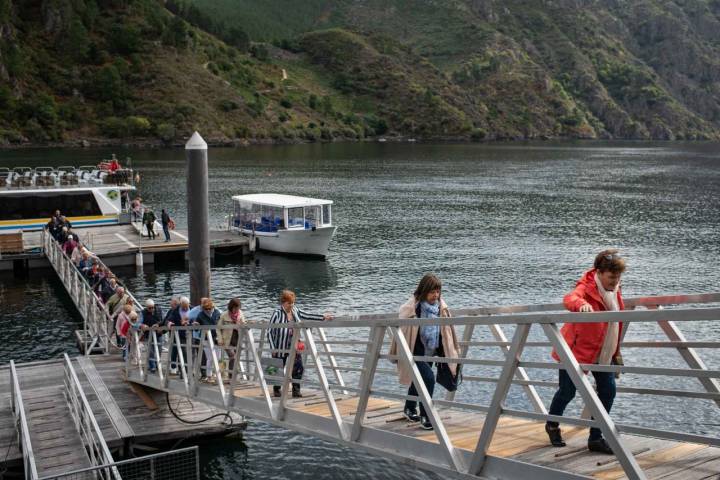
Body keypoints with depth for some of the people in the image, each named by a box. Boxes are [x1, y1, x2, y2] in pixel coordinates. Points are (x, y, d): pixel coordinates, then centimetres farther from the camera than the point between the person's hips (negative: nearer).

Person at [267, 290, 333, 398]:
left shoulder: (295, 311, 3)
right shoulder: (277, 313, -13)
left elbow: (307, 316, 9)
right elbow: (270, 331, -11)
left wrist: (323, 317, 0)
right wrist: (272, 347, -14)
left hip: (294, 346, 5)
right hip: (281, 347, -4)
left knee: (298, 367, -7)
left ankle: (296, 391, 3)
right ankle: (276, 390, 27)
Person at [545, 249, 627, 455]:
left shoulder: (614, 290, 4)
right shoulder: (586, 287, -20)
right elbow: (570, 298, -44)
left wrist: (616, 352, 19)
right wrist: (581, 304, -66)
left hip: (603, 353, 7)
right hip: (576, 349, -6)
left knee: (608, 390, -2)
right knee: (568, 392, 5)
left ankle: (596, 438, 10)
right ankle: (552, 425, 33)